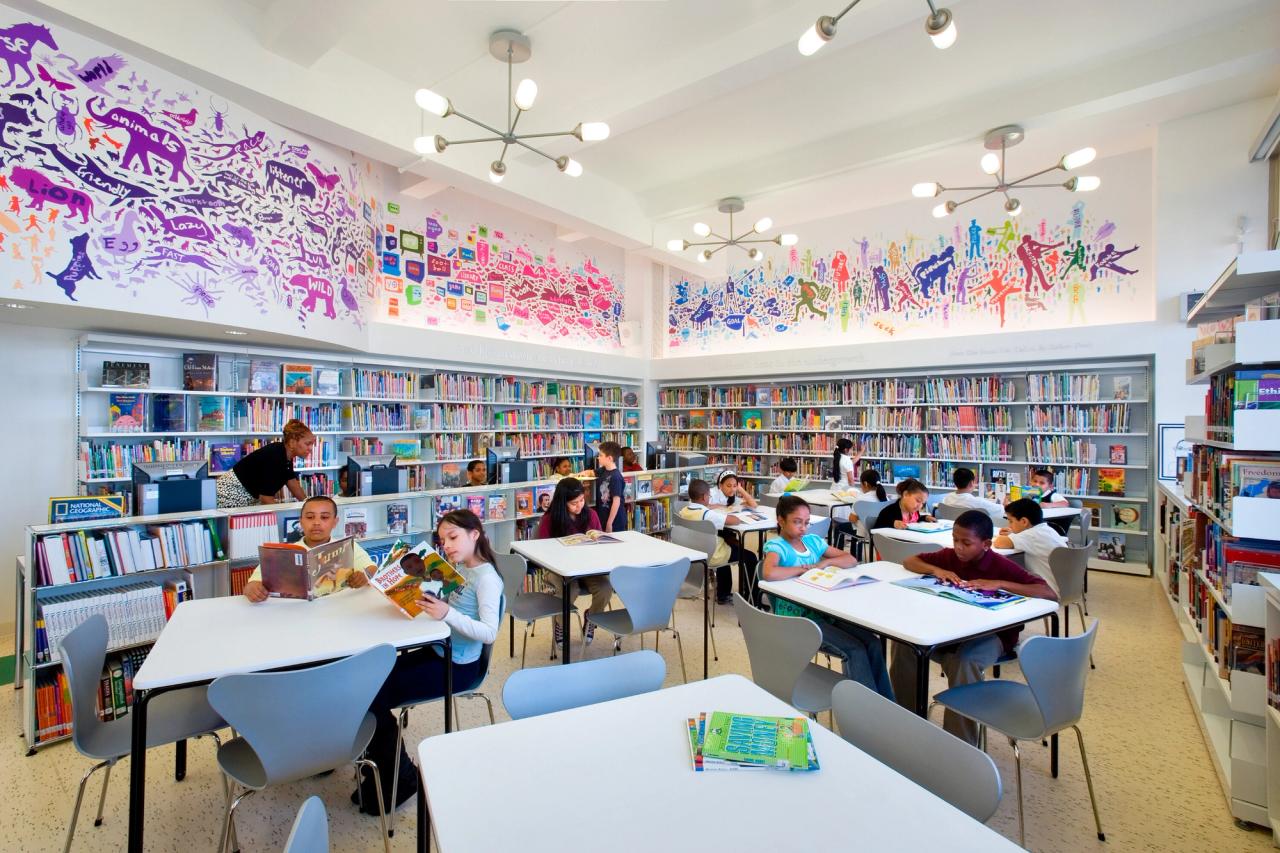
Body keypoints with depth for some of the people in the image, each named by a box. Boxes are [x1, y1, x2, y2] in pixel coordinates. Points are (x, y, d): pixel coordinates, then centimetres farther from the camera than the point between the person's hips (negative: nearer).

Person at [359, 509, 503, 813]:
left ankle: (401, 777, 15)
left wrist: (447, 613, -38)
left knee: (374, 698, -8)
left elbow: (489, 633, -27)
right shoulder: (457, 568, 6)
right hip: (437, 651, 8)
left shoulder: (487, 578, -20)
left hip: (458, 666, -8)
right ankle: (383, 763, 20)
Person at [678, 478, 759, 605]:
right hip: (710, 557, -8)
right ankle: (753, 599, 24)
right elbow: (735, 520, -27)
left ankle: (723, 595, 41)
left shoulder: (683, 511, -7)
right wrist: (728, 516, -7)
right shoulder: (707, 514, -29)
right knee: (750, 557, 11)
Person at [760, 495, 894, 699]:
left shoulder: (813, 540, 11)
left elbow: (851, 560, 15)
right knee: (855, 650, -18)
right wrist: (804, 568, -15)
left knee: (872, 643, -9)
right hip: (797, 618, -6)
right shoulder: (776, 545, -8)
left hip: (824, 611, 7)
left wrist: (825, 562, -5)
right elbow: (769, 573, -31)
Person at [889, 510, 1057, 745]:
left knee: (963, 661, -38)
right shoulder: (949, 556, 0)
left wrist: (999, 584, -31)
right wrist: (935, 569, -12)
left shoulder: (1002, 566, -13)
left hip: (991, 634, -4)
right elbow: (909, 561, 8)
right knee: (904, 644, -23)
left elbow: (1050, 594, -22)